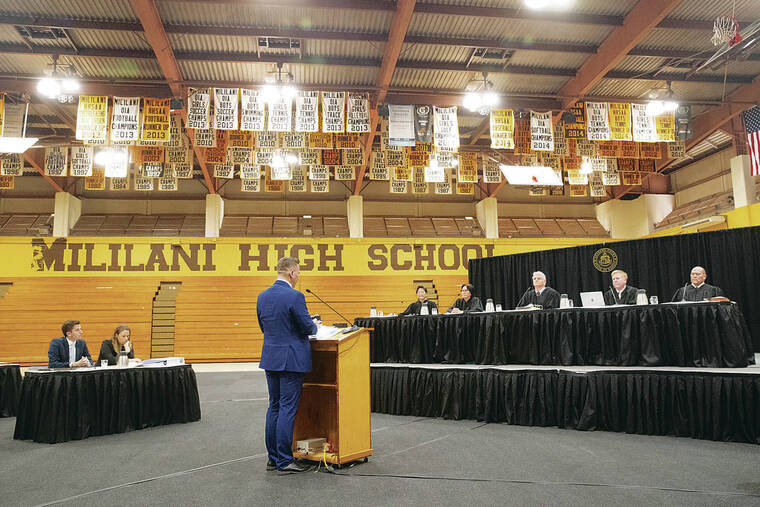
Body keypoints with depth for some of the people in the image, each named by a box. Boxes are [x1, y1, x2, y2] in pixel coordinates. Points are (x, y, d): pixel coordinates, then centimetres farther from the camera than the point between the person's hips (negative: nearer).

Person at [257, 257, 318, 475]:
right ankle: (284, 462, 5)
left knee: (274, 407, 15)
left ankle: (273, 457, 23)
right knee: (288, 409, -1)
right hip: (291, 360, -7)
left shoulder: (262, 296, 6)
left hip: (270, 359, 7)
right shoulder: (294, 297, -17)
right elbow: (307, 327, -15)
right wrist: (314, 325, 7)